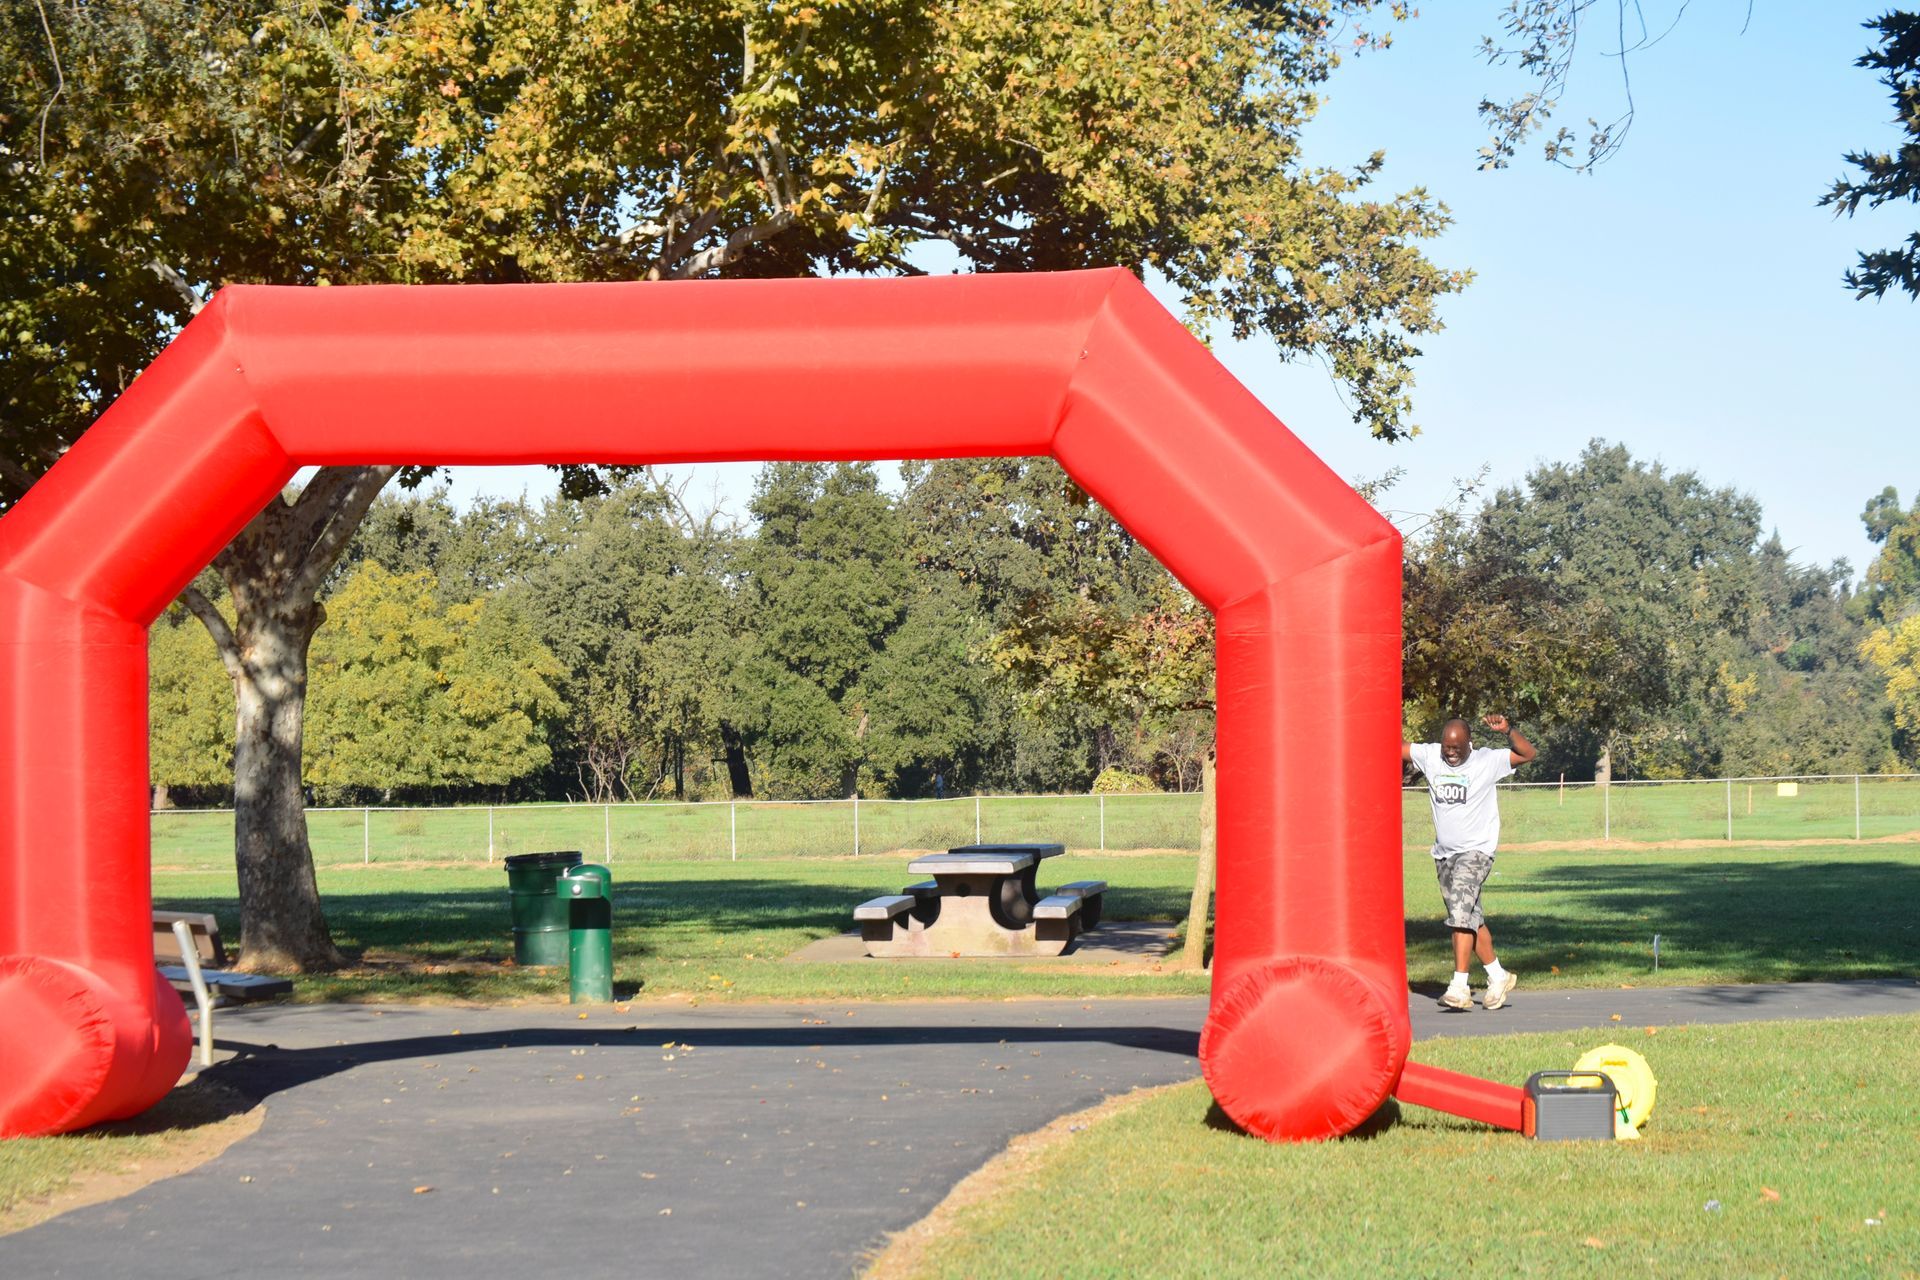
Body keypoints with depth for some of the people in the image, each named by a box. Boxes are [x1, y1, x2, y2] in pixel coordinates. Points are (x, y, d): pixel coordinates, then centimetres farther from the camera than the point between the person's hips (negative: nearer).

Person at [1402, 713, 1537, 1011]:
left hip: (1476, 851, -6)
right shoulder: (1430, 755, 2)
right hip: (1444, 853, 6)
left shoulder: (1487, 761, -8)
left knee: (1461, 913, -19)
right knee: (1471, 919, 13)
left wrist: (1508, 730, -26)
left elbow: (1528, 754, -11)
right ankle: (1498, 977, 27)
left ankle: (1459, 987, -21)